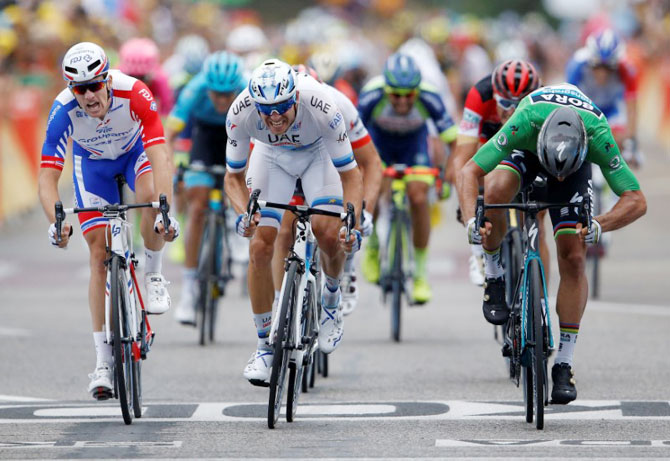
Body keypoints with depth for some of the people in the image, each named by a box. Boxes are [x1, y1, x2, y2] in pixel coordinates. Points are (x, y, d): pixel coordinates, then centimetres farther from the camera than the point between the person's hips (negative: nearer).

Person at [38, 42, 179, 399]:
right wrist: (57, 221, -53)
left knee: (152, 198, -35)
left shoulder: (134, 94, -38)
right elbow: (47, 177, -35)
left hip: (136, 151, -1)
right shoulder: (64, 110, -34)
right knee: (100, 255, -7)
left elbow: (160, 156, -43)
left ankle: (153, 278, -6)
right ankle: (103, 363, -3)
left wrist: (166, 211, -56)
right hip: (92, 163, 1)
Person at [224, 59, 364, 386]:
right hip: (271, 156, 2)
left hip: (317, 152, -1)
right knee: (260, 246, -12)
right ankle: (265, 345, 2)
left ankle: (332, 301, 9)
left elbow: (350, 175, -29)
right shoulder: (241, 113, -34)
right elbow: (233, 177, -18)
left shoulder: (320, 107, -39)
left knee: (328, 233, -24)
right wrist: (243, 213, -39)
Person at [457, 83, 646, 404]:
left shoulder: (599, 137, -40)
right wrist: (471, 221, -51)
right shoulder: (525, 123, -43)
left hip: (578, 161, 0)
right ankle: (496, 279, -10)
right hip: (527, 150, 0)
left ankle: (564, 365, -4)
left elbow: (637, 201, -37)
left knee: (573, 257, -13)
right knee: (496, 190, -35)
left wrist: (599, 226, -54)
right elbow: (470, 172, -37)